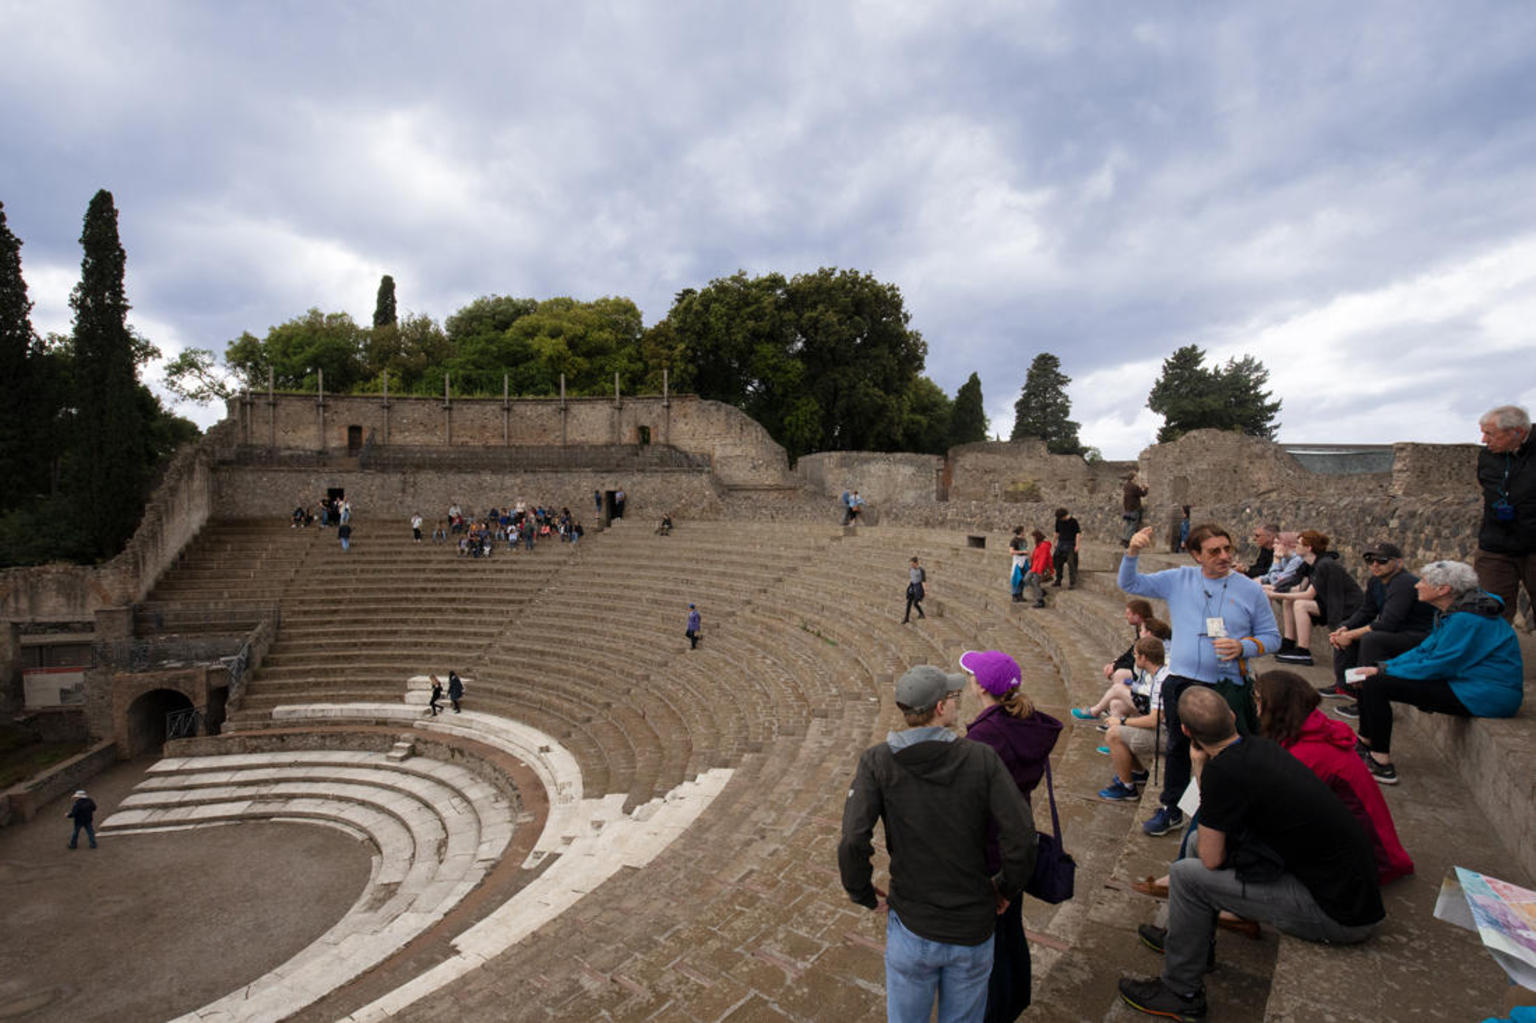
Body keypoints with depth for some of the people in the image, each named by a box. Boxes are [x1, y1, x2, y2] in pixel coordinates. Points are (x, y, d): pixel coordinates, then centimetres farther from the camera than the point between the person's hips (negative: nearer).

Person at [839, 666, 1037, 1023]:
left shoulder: (877, 762, -15)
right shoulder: (982, 758, -14)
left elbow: (853, 842, -23)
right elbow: (1020, 835, -17)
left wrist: (864, 894, -5)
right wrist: (1007, 887, 2)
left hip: (912, 926, 0)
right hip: (974, 927, 1)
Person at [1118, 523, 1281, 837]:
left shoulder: (1250, 589, 1)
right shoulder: (1179, 580, 3)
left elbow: (1271, 636, 5)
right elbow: (1129, 584, 4)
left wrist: (1243, 647, -14)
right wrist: (1132, 553, -12)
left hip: (1228, 687, -2)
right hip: (1181, 683, 2)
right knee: (1178, 749, 16)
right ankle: (1171, 810, 33)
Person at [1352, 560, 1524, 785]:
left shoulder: (1466, 620, -23)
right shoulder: (1452, 612, 8)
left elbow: (1438, 667, -21)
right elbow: (1426, 650, 13)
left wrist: (1383, 672, -12)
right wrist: (1383, 667, 2)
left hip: (1486, 696, -10)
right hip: (1464, 681, 10)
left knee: (1376, 684, -20)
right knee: (1372, 677, 9)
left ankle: (1382, 766, -12)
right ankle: (1365, 743, 20)